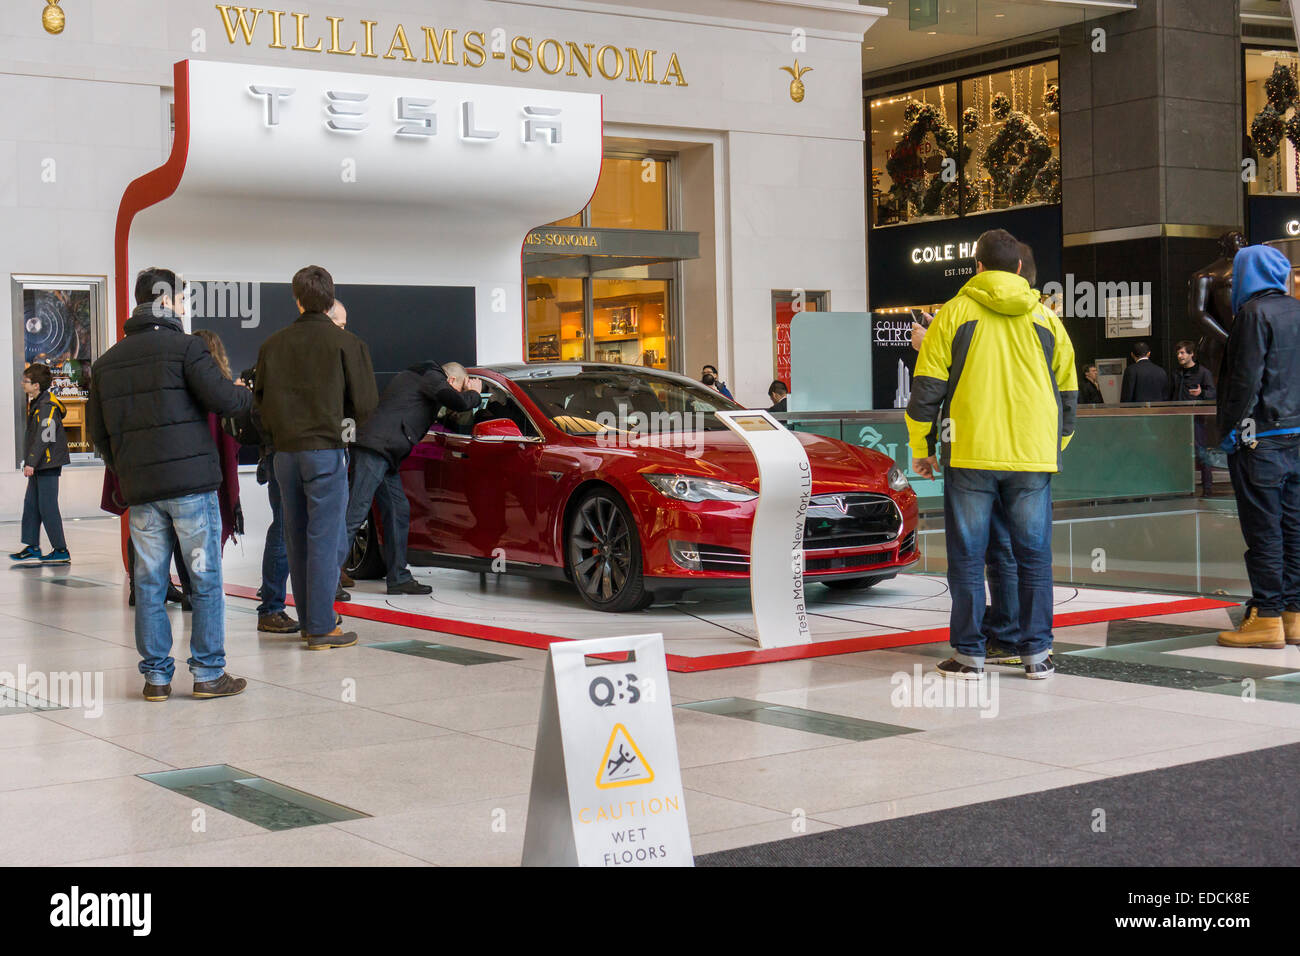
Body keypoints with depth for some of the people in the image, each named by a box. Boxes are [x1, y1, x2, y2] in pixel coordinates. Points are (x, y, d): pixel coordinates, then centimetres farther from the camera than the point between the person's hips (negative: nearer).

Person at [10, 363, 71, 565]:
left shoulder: (48, 406, -17)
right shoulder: (34, 402, 14)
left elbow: (44, 438, -22)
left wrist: (31, 462, -22)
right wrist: (29, 461, 19)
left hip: (48, 464, -10)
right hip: (38, 465, 10)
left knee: (47, 507, -7)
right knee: (31, 503, 11)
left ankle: (61, 551, -1)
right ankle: (32, 547, 18)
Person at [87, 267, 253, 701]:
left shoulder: (106, 362, 13)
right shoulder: (185, 347, -5)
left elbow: (97, 429, 15)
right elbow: (223, 399, -13)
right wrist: (249, 394, 8)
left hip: (139, 489, 5)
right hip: (191, 481, -5)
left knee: (149, 581, 9)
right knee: (205, 577, 3)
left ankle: (156, 675, 10)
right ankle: (209, 673, 4)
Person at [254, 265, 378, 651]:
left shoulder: (273, 345, 7)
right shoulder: (345, 343, -4)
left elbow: (260, 399, 11)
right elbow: (365, 402, -3)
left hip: (285, 452, 5)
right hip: (326, 449, -5)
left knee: (298, 538, 12)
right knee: (326, 539, -2)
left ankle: (309, 620, 19)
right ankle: (322, 627, -2)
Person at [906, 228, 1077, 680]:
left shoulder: (955, 313, 1)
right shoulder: (1045, 318, 10)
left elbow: (927, 386, -1)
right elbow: (1068, 391, 15)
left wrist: (921, 447, 8)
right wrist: (1056, 446, 27)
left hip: (970, 455, -2)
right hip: (1032, 457, 2)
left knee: (967, 557, 4)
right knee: (1034, 556, 8)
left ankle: (969, 654, 6)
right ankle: (1036, 653, 9)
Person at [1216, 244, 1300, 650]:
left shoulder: (1254, 312, -10)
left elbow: (1246, 379, -16)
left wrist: (1231, 429, -11)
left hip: (1260, 438, -8)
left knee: (1262, 531, -4)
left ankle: (1267, 619, -2)